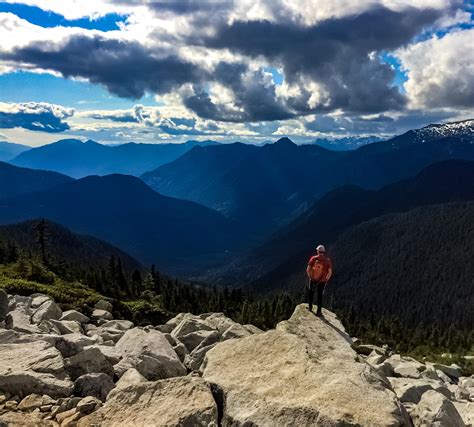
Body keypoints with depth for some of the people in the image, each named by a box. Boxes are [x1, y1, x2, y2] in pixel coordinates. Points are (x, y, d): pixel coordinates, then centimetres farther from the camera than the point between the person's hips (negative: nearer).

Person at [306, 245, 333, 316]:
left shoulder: (313, 258, -12)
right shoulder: (327, 260, -10)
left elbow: (308, 269, -13)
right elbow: (330, 272, -11)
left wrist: (310, 277, 3)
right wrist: (326, 280, 3)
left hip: (313, 279, 0)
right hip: (322, 281, 0)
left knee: (311, 292, 25)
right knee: (320, 295, 15)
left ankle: (310, 307, 34)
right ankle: (319, 311, 17)